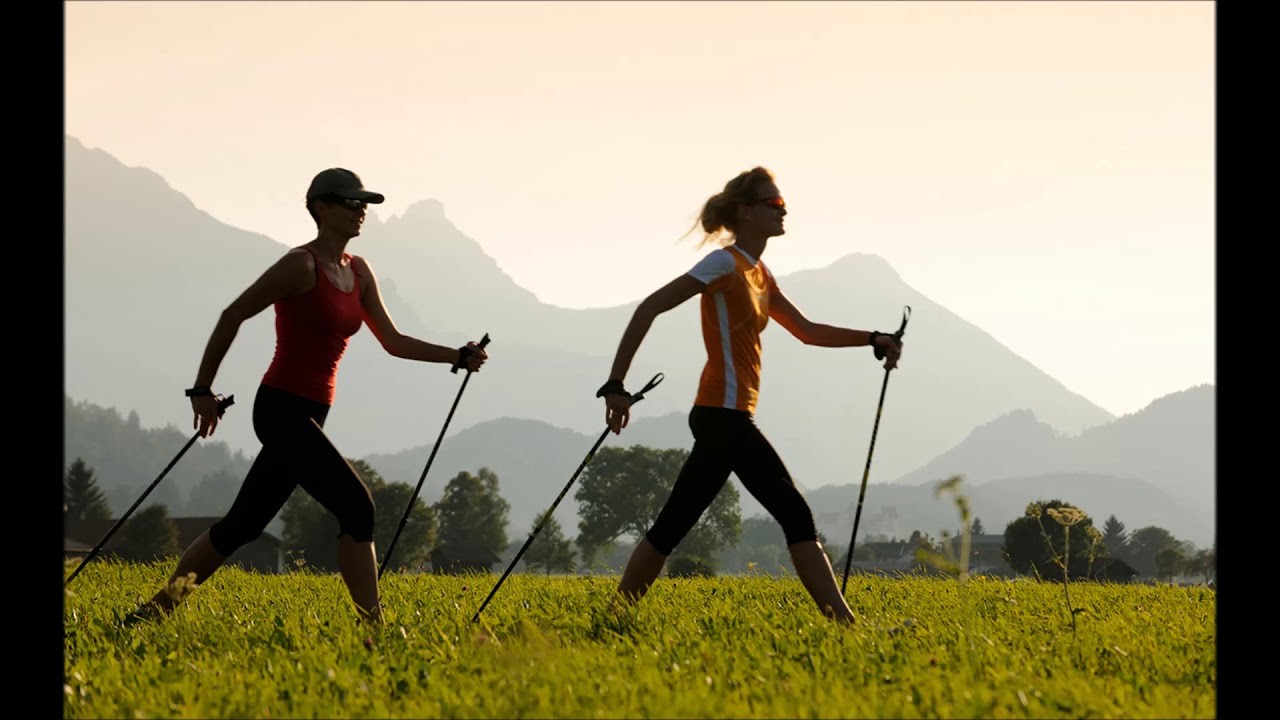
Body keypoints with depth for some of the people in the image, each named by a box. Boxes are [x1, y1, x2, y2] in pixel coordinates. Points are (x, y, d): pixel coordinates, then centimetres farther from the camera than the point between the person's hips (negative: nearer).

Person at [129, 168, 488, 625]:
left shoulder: (359, 272, 13)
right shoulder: (301, 265, -11)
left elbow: (393, 342, 14)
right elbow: (232, 316, -7)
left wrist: (457, 357, 1)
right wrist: (202, 389, -5)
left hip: (309, 415, 9)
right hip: (282, 409, -9)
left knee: (243, 525, 12)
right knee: (356, 506, -16)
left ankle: (157, 608, 22)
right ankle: (372, 625, -15)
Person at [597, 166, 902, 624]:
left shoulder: (759, 274, 18)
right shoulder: (726, 264, -10)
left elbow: (807, 332, 26)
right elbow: (649, 309, -15)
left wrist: (872, 340, 15)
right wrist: (616, 386, -19)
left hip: (722, 418, 9)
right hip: (725, 414, -9)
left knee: (672, 526, 11)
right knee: (795, 515, -11)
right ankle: (845, 625, -14)